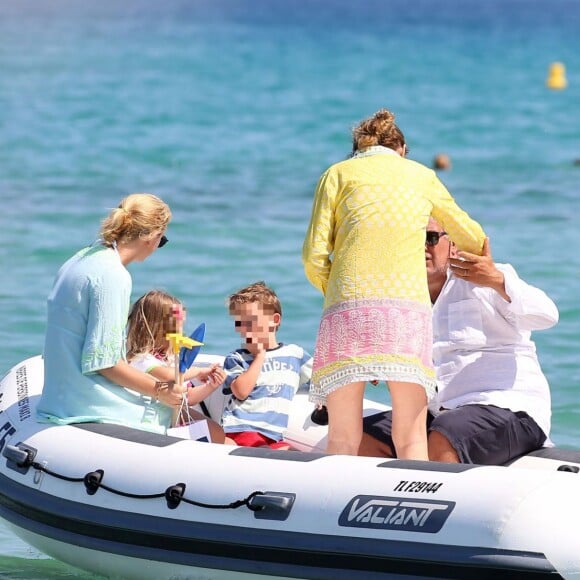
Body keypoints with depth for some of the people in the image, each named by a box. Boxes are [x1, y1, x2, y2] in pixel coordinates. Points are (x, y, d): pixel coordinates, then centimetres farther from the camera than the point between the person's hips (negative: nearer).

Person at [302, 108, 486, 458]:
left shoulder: (339, 174, 15)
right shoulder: (422, 176, 21)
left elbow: (314, 257, 5)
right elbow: (474, 239, 31)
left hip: (349, 307, -1)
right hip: (409, 307, 1)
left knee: (343, 440, 0)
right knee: (411, 437, 0)